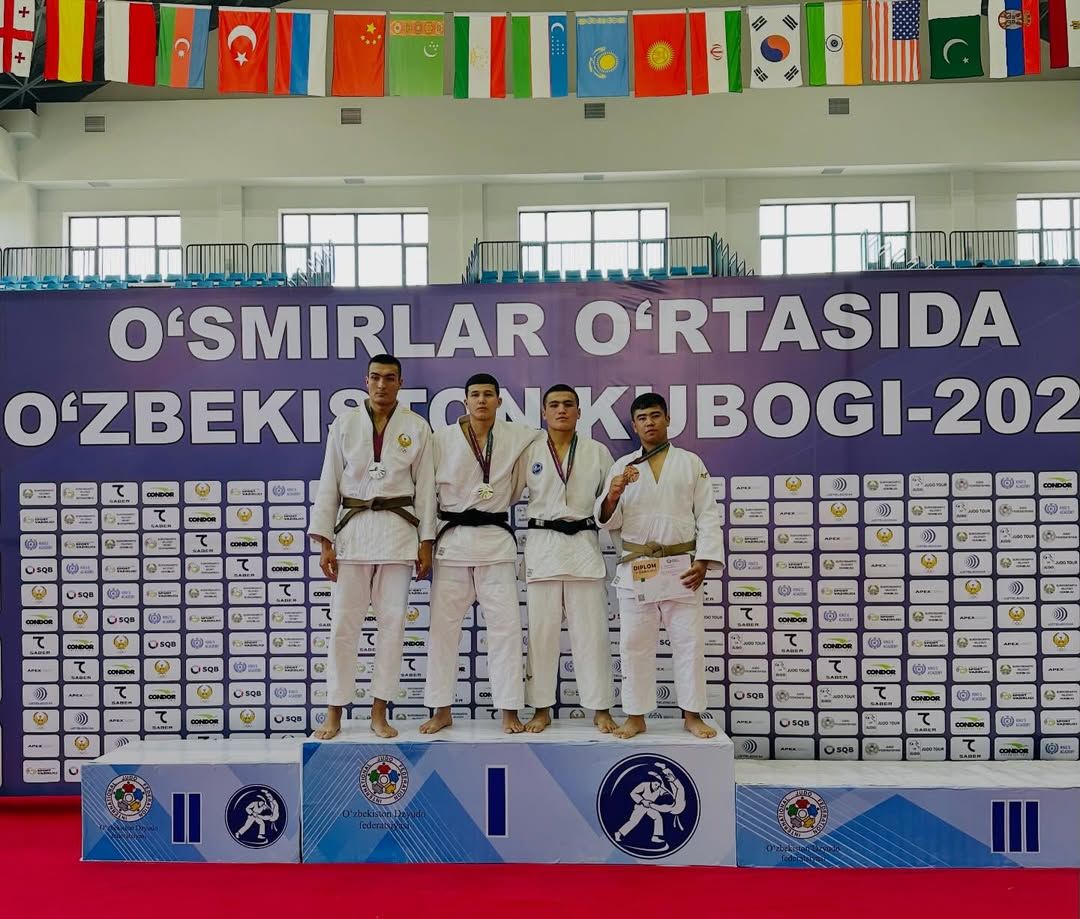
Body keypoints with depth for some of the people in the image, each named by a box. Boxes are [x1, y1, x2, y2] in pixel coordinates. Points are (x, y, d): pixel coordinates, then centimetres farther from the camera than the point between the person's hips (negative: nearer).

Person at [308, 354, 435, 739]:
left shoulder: (417, 427, 3)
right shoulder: (344, 425, 4)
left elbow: (425, 487, 3)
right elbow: (329, 485, 4)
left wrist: (426, 542, 0)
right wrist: (324, 541, -1)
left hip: (399, 530, 0)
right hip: (353, 528, 0)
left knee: (392, 620, 3)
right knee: (343, 621, 0)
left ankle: (379, 712, 15)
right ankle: (334, 713, 13)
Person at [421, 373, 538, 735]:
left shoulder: (517, 437, 1)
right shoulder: (443, 439, -1)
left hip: (496, 539, 0)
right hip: (453, 538, 0)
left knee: (505, 624, -1)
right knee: (443, 624, 3)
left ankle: (509, 711, 9)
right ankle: (441, 711, 16)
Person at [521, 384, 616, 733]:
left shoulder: (597, 452, 6)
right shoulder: (529, 452, 5)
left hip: (584, 544, 0)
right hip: (542, 545, 0)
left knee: (591, 630, 2)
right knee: (541, 630, 4)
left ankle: (601, 708, 12)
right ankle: (541, 709, 15)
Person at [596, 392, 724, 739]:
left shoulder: (691, 463, 6)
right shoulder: (622, 466, 8)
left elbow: (707, 516, 2)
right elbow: (609, 521, 5)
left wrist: (703, 561, -9)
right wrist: (612, 495, -16)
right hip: (635, 568, 1)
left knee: (689, 641, 3)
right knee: (634, 643, 4)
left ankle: (691, 715, 17)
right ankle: (635, 717, 16)